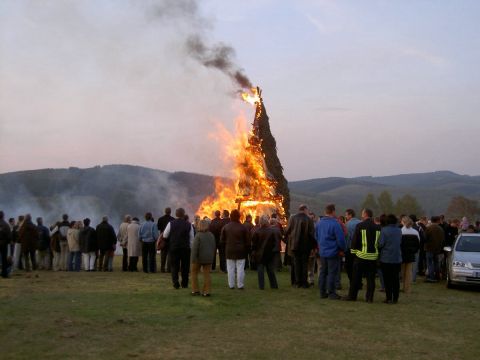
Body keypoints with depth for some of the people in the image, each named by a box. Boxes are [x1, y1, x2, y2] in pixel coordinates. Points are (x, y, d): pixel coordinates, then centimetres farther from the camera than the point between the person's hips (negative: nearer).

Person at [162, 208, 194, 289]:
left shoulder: (171, 224, -4)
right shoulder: (189, 224, -2)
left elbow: (165, 235, 3)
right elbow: (191, 238, 0)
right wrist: (190, 247, 9)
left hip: (173, 248, 0)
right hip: (186, 248, 1)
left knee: (174, 266, 8)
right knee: (185, 267, 11)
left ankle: (175, 283, -2)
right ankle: (184, 284, 14)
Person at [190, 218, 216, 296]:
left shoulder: (198, 235, -16)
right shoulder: (211, 235, 4)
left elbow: (195, 248, -19)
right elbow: (214, 247, 11)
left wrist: (193, 259, -17)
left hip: (199, 258, -5)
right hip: (208, 258, 5)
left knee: (194, 273, 12)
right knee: (207, 274, 8)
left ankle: (195, 290, 12)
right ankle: (207, 291, 5)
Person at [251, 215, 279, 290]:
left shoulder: (257, 232, -12)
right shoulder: (272, 231, -6)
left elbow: (253, 243, -7)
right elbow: (275, 242, 0)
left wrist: (253, 252, 3)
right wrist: (274, 250, 9)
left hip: (260, 254, -2)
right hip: (270, 253, 2)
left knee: (260, 270, 4)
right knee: (270, 269, 12)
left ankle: (261, 286, 0)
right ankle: (274, 285, 14)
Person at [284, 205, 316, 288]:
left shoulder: (292, 219, -3)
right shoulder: (309, 220, -10)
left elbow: (287, 231, 0)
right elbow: (312, 234, -11)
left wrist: (289, 240, 15)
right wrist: (314, 245, -2)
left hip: (294, 245, 2)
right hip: (305, 246, -2)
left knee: (296, 263, 11)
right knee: (305, 263, 8)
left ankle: (298, 282, 11)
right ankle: (304, 283, 7)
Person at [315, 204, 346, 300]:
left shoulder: (319, 223, 4)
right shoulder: (335, 223, -18)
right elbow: (340, 239, -17)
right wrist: (342, 249, -2)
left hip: (322, 252, 7)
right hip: (332, 252, -7)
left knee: (323, 272, 13)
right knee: (332, 273, 0)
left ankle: (322, 292, 18)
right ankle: (331, 293, 4)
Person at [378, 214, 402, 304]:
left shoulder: (384, 230, -13)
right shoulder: (399, 231, 2)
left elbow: (381, 244, -15)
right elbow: (401, 243, 10)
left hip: (386, 258, -4)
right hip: (397, 258, 4)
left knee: (387, 279, 3)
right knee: (396, 279, 9)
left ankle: (389, 298, 3)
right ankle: (395, 298, 11)